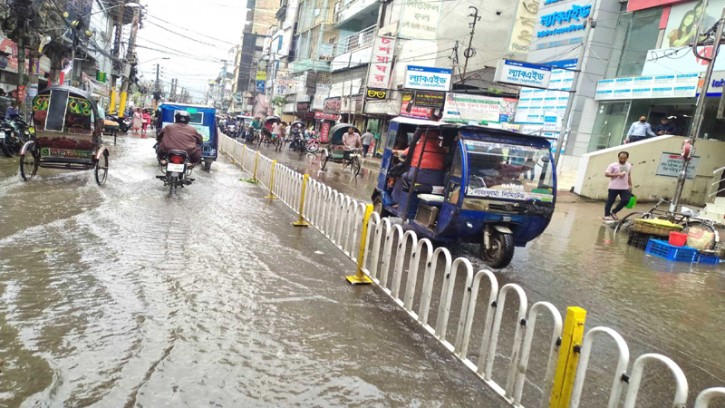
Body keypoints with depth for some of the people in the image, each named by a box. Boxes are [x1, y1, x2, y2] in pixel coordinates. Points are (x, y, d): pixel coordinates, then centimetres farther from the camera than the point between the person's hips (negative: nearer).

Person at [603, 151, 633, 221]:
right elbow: (606, 174, -13)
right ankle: (606, 215, 11)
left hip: (625, 188, 5)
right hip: (614, 187, -5)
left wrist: (630, 185, 17)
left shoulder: (629, 166, 12)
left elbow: (629, 176, 21)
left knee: (625, 200, -2)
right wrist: (618, 174, -19)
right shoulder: (613, 165, -7)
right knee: (610, 201, 1)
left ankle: (613, 212, 15)